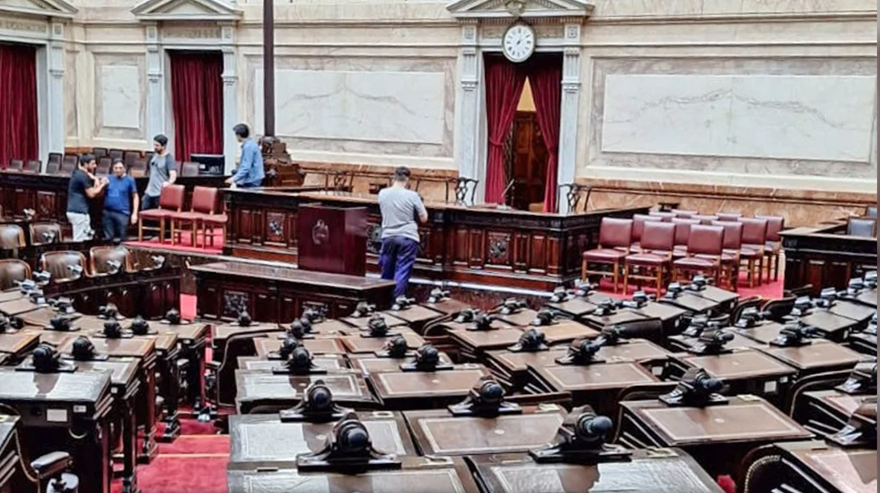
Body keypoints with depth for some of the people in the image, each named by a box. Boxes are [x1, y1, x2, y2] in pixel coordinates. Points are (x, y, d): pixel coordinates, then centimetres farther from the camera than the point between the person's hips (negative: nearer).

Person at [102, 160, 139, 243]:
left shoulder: (129, 180, -3)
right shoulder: (109, 178, 7)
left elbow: (135, 197, 1)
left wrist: (134, 213, -5)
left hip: (122, 213, -4)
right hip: (107, 212, 4)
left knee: (122, 239, 1)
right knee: (108, 238, 10)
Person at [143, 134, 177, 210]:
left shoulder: (169, 158, -12)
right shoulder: (155, 155, 12)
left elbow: (173, 174, -25)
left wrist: (168, 182, -45)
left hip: (160, 193, -8)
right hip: (149, 192, 8)